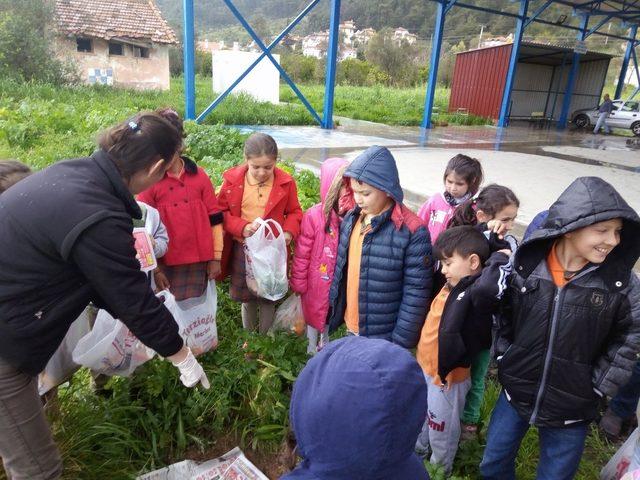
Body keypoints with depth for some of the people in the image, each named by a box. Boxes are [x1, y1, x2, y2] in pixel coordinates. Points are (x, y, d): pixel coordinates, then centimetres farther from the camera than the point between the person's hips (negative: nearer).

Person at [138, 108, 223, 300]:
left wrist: (216, 258, 3)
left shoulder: (199, 175, 1)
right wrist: (155, 268, -3)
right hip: (167, 264, -1)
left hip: (199, 262, 2)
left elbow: (215, 219, 5)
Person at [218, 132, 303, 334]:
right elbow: (221, 212, -4)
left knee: (268, 296, 12)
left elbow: (294, 212, 2)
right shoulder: (232, 179, -10)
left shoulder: (285, 182, -10)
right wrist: (241, 227, -20)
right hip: (242, 248, 1)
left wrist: (289, 231, -17)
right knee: (246, 294, 17)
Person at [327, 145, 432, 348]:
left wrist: (400, 343, -14)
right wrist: (334, 311, 12)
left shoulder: (412, 231, -21)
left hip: (385, 337, -6)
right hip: (351, 328, 6)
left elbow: (416, 294, -17)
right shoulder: (351, 219, -1)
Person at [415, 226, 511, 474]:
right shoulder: (454, 284, -3)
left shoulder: (477, 292, -27)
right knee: (420, 419, 31)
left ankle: (439, 468, 44)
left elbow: (488, 286, -52)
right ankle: (416, 452, 57)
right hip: (424, 367, 8)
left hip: (446, 376, -8)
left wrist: (500, 257, -34)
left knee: (441, 430, 19)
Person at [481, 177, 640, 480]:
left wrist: (598, 386, -6)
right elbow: (502, 313, 2)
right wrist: (504, 356, -2)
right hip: (516, 393, 1)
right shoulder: (526, 265, -12)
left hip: (572, 408, -1)